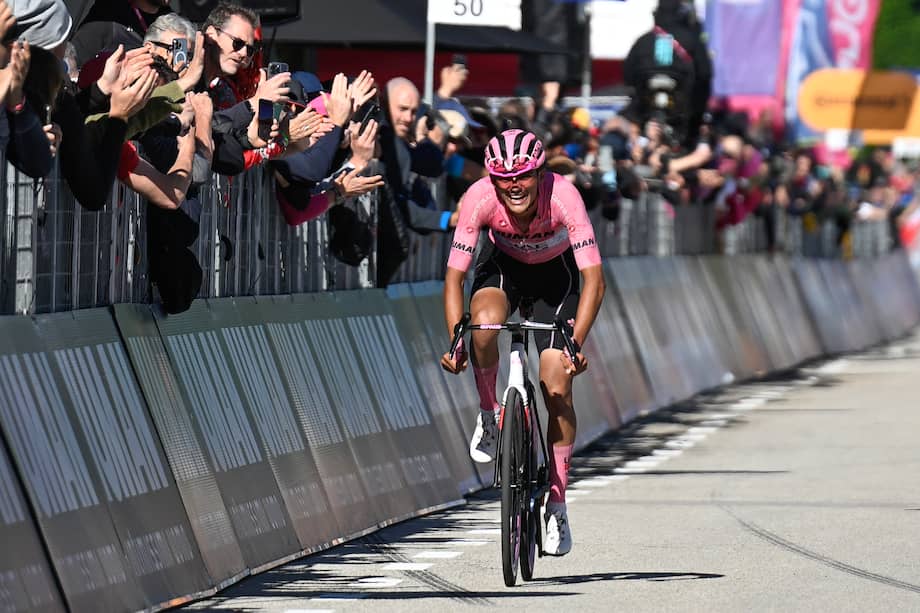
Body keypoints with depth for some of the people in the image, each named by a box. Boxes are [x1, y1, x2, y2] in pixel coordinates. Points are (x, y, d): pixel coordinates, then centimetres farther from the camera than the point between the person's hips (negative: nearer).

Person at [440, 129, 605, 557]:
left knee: (557, 391, -9)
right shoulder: (479, 198, -31)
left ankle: (557, 505, 5)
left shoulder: (563, 196, -35)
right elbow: (454, 277, -27)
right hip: (503, 265, 1)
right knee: (485, 322, -35)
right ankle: (489, 415, -8)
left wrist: (575, 344, -48)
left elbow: (593, 280, -37)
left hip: (555, 273, -1)